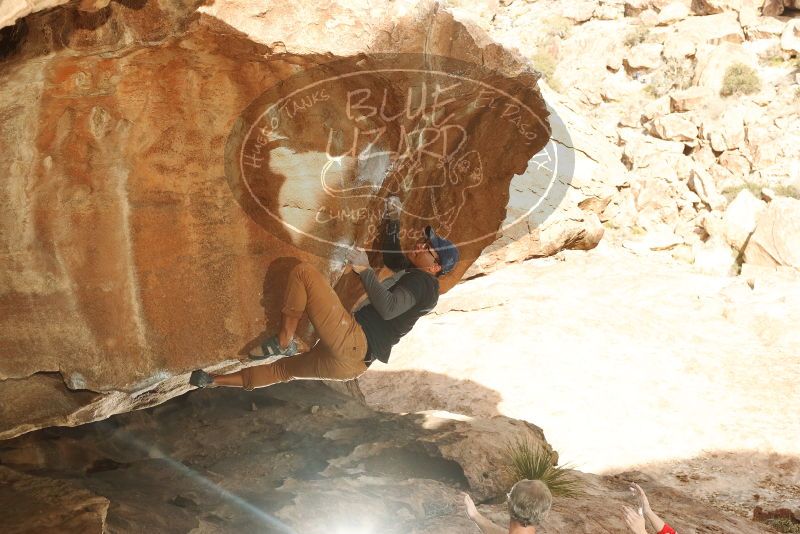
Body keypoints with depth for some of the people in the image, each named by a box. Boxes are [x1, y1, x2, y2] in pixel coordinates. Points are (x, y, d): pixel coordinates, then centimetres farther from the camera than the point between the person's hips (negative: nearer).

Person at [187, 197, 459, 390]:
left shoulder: (422, 280, -7)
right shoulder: (410, 274, 22)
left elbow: (388, 308, -26)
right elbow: (393, 257, 44)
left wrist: (365, 270, -21)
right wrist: (393, 224, 33)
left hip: (352, 341, -11)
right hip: (352, 360, 11)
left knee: (303, 272, -11)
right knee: (284, 369, 25)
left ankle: (282, 342, -5)